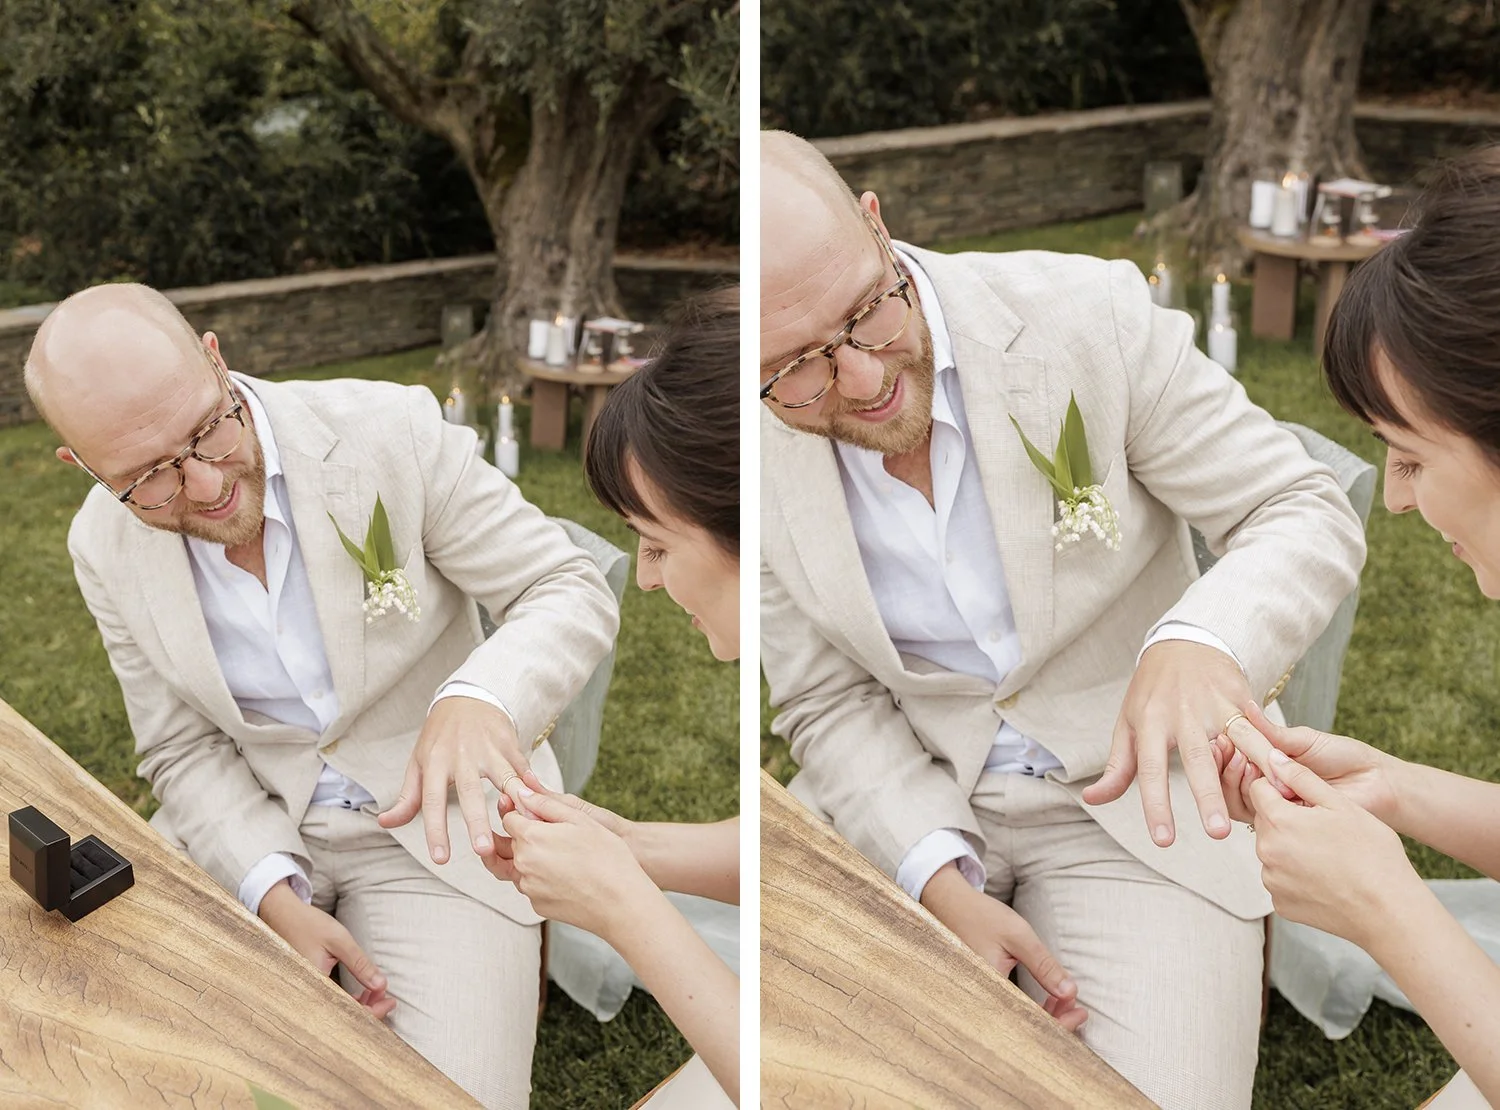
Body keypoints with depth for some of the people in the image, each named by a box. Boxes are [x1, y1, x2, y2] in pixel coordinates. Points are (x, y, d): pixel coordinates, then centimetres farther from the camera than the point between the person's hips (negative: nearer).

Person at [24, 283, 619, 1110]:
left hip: (436, 820, -3)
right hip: (247, 827, 3)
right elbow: (186, 751, 1)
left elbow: (572, 593, -14)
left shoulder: (393, 431, -17)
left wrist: (477, 700, -37)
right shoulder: (105, 547, -6)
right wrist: (275, 896, -18)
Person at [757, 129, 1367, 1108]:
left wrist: (1197, 645, -34)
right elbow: (831, 706, -2)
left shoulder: (1090, 316, -16)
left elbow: (1309, 513, -11)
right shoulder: (757, 453, -9)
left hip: (1129, 788, -1)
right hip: (906, 801, 2)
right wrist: (941, 881, -20)